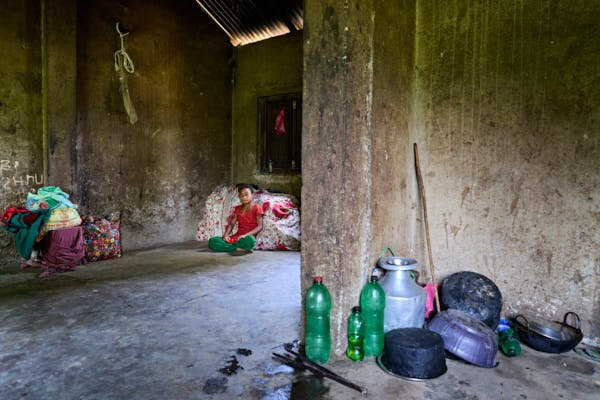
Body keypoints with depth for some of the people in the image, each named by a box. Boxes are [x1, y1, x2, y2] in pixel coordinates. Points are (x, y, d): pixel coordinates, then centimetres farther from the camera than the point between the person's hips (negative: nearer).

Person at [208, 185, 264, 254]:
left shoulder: (257, 208, 1)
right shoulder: (238, 209, 18)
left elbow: (260, 226, -8)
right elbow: (231, 224, 12)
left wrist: (246, 235, -22)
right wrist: (226, 235, -9)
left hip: (248, 237, -5)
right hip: (236, 237, 5)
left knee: (250, 240, -44)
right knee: (212, 241, -18)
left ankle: (229, 247, -22)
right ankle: (239, 249, -26)